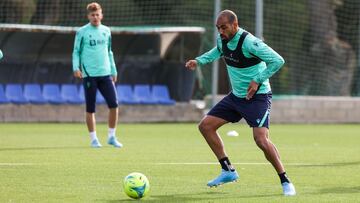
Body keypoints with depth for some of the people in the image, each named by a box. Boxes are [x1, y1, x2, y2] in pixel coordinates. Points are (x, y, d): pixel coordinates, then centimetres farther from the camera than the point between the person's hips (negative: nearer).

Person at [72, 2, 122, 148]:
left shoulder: (106, 31, 12)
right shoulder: (82, 32, 0)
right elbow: (76, 52, 2)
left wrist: (113, 71, 19)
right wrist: (76, 67, -13)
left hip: (105, 74, 3)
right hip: (89, 75, -3)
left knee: (114, 105, -5)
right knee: (90, 109, 0)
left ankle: (111, 137, 7)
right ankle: (94, 139, 10)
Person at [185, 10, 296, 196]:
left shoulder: (249, 42, -25)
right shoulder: (222, 40, -1)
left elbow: (277, 60, -25)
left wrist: (258, 80, -26)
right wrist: (199, 60, 11)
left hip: (257, 96, -9)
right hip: (236, 96, 9)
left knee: (261, 139, -24)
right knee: (205, 126, 6)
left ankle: (285, 182, -10)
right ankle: (228, 170, 15)